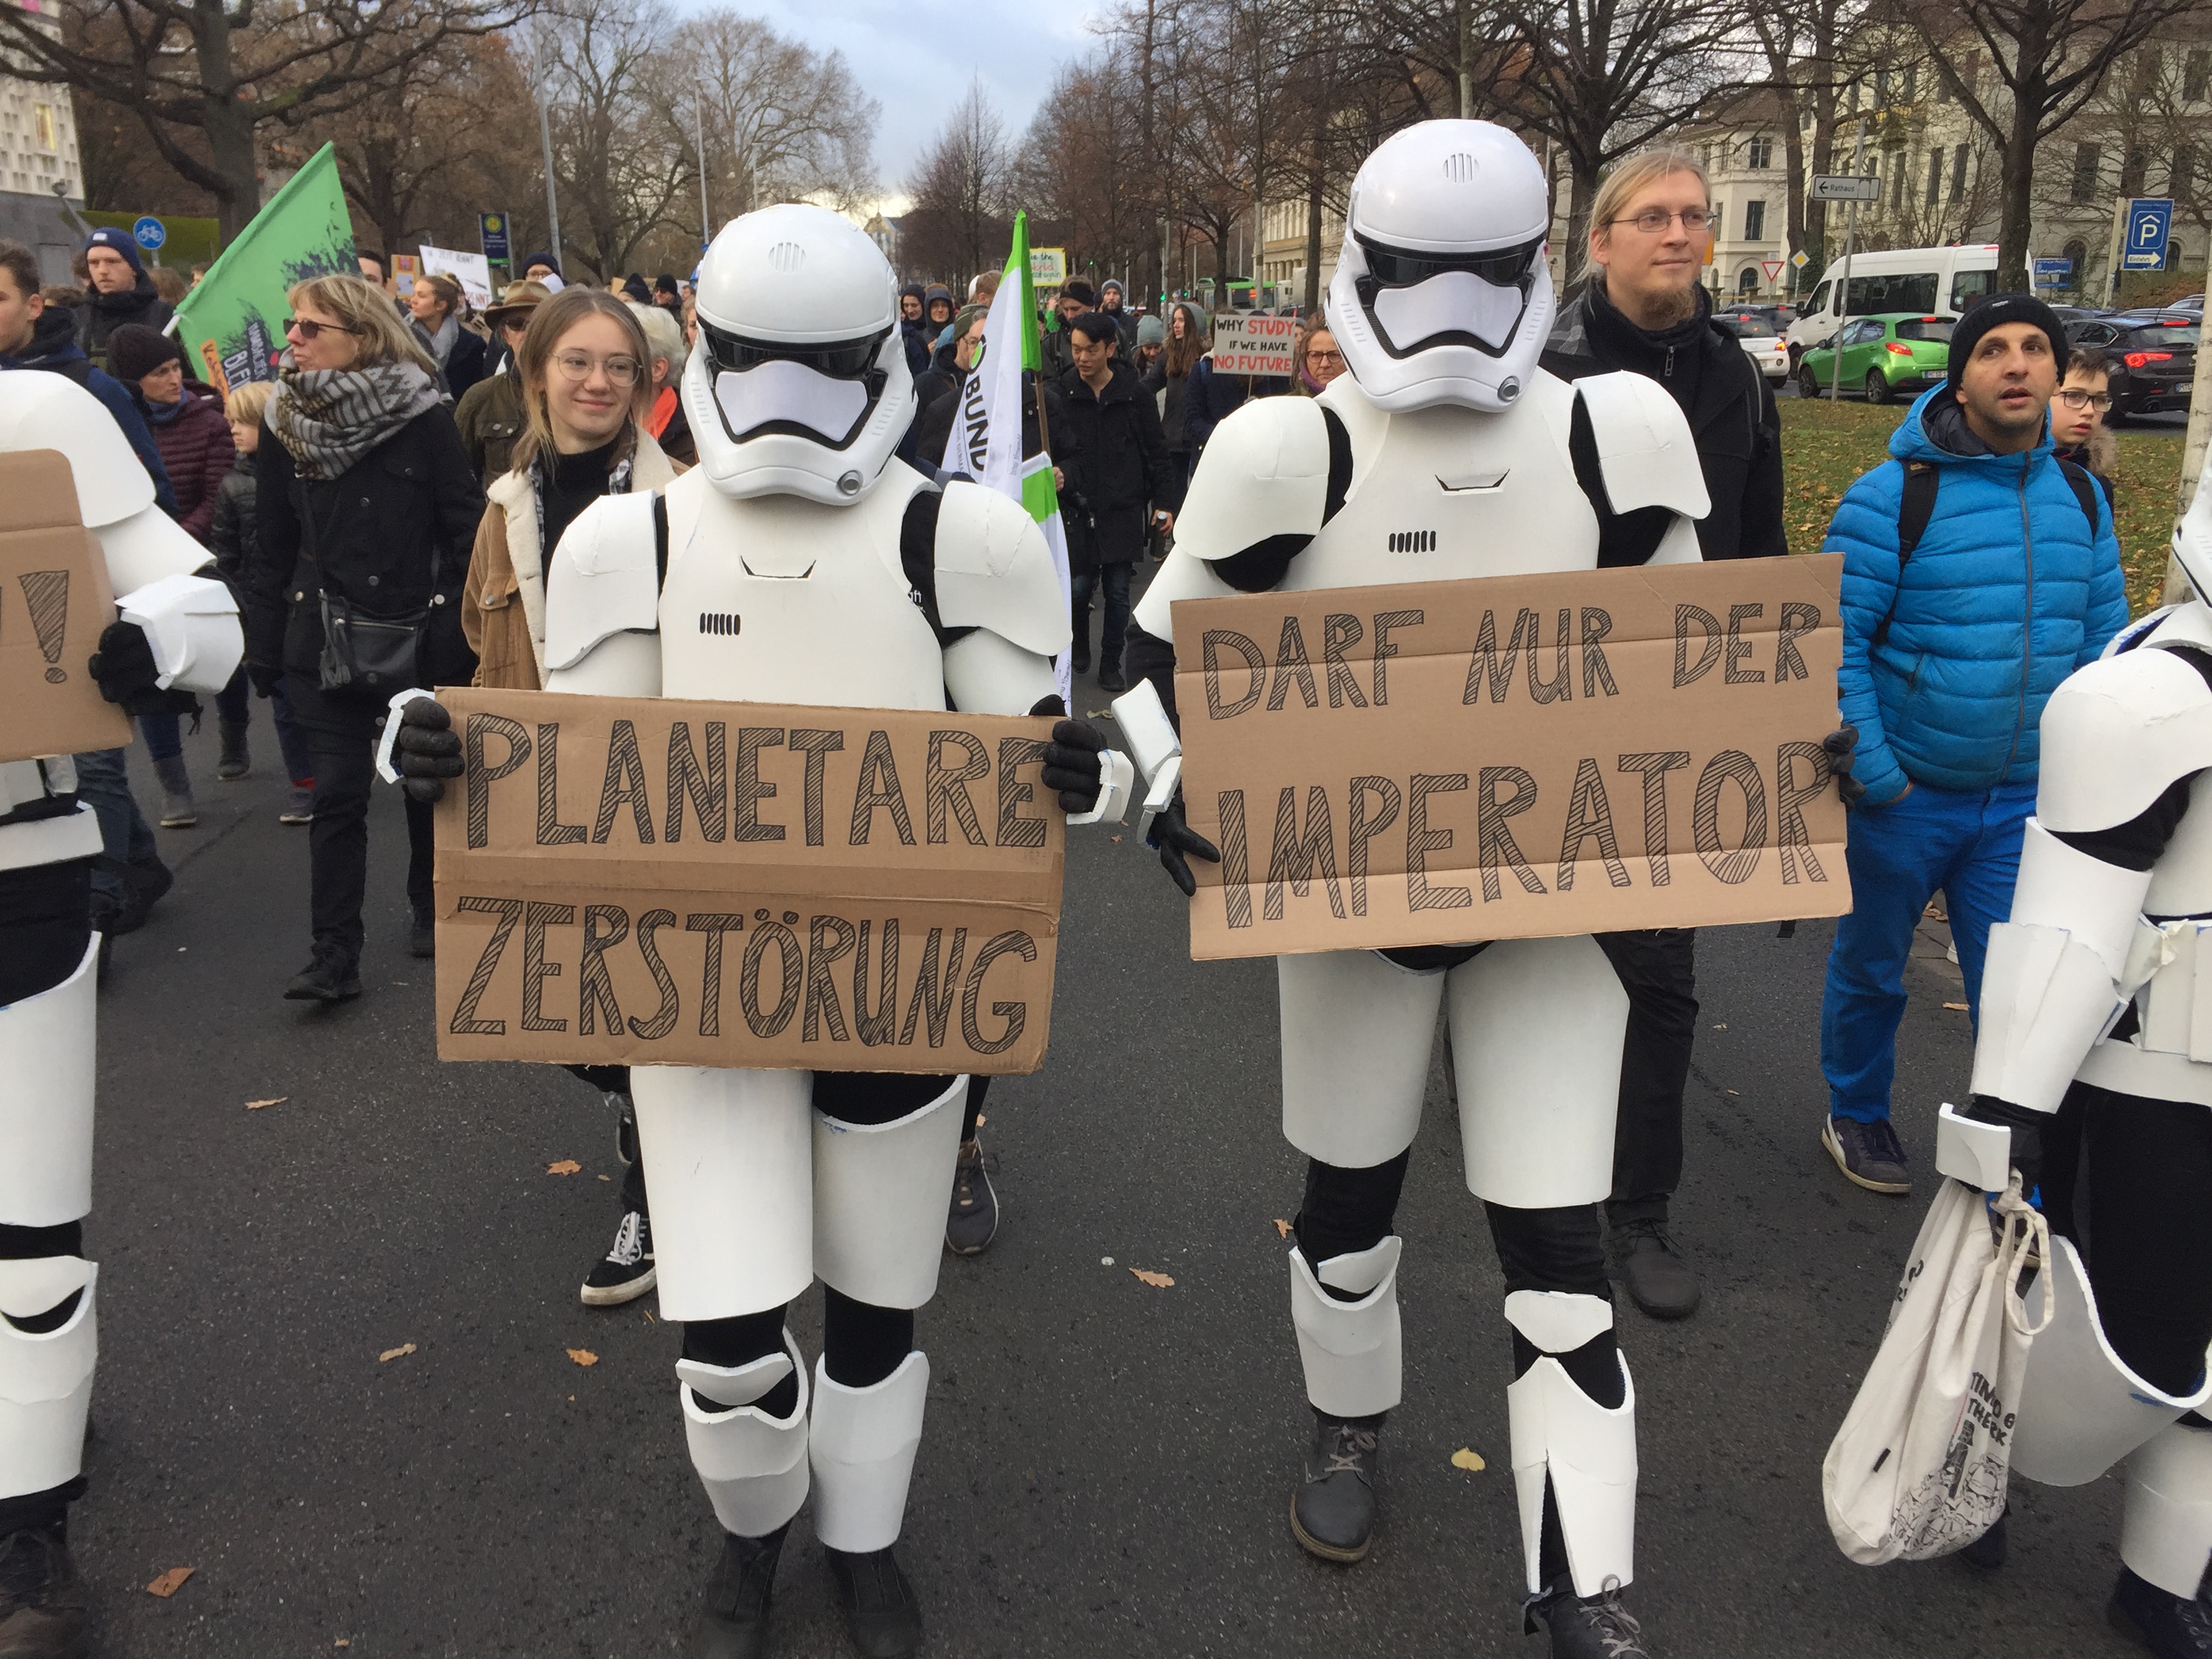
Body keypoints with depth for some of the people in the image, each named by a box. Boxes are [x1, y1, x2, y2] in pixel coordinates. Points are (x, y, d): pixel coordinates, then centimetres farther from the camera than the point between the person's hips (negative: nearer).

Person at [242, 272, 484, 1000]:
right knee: (337, 794, -1)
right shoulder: (284, 423, 2)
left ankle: (431, 911, 33)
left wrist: (467, 635, -12)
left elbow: (467, 534, -9)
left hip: (421, 639, -2)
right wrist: (264, 645, 5)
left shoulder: (423, 419, -10)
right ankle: (334, 954, 3)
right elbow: (272, 546, 7)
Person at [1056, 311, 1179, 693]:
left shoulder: (1135, 396, 0)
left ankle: (1111, 666, 19)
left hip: (1123, 512, 0)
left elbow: (1156, 454, 6)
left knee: (1117, 592, 5)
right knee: (1079, 587, 0)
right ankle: (1079, 651, 27)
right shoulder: (1060, 394, -1)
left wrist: (1165, 502, 0)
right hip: (1076, 511, 0)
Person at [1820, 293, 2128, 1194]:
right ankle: (1855, 1116, 39)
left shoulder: (2081, 497, 4)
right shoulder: (1893, 496, -12)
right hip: (1905, 795, -3)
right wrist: (1872, 774, -16)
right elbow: (1834, 640, -13)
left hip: (2026, 800, 3)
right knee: (1870, 970, 16)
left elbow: (2105, 641, 10)